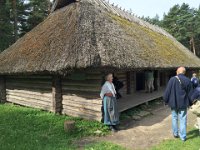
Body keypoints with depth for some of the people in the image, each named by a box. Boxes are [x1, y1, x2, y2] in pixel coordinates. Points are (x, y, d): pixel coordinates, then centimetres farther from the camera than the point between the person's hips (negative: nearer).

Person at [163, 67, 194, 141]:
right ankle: (183, 136, 16)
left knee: (174, 118, 15)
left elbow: (167, 91, -8)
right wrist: (190, 103, 15)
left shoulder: (172, 79, -10)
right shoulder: (188, 81, -4)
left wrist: (166, 100, 4)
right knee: (183, 120, 9)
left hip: (174, 103, -1)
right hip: (183, 104, 1)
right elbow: (190, 94, 3)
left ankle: (175, 133, 25)